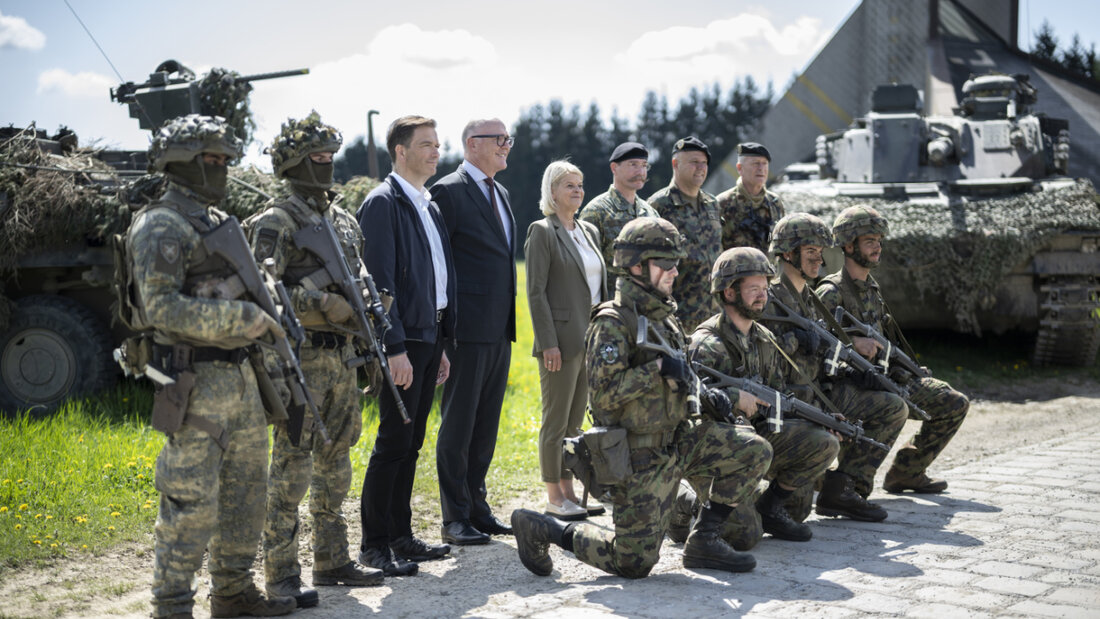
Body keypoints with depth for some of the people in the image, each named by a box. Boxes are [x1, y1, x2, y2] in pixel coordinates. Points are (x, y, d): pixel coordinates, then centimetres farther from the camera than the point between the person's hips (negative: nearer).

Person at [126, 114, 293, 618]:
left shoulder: (219, 222, 17)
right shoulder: (160, 226, -11)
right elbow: (164, 307, -21)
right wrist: (246, 317, -21)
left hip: (239, 376, 9)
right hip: (193, 383, -9)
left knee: (245, 490, 15)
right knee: (192, 502, -6)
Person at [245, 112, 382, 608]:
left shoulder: (344, 219, 16)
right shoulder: (277, 221, -8)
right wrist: (321, 303, -23)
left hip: (341, 355, 8)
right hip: (301, 356, -8)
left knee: (336, 457, 12)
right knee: (292, 463, -6)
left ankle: (331, 560, 22)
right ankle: (281, 573, -1)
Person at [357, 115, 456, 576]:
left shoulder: (429, 206, 18)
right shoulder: (383, 203, -10)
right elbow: (380, 281, -16)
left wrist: (441, 345, 18)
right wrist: (395, 348, -20)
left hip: (428, 338, 9)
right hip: (403, 341, -9)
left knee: (411, 443, 12)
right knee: (393, 442, -6)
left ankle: (401, 536, 19)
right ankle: (374, 544, 2)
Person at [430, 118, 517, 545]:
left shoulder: (500, 193, 18)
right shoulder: (448, 192, -9)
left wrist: (509, 324, 18)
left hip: (500, 330, 8)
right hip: (468, 329, -8)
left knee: (486, 424, 13)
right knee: (458, 424, -1)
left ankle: (476, 506, 22)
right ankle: (454, 518, 6)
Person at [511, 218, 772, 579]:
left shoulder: (662, 316, 12)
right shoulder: (613, 323, -16)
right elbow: (603, 394, -25)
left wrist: (704, 397, 5)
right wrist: (658, 368, -26)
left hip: (677, 439, 8)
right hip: (640, 457, -8)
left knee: (754, 452, -2)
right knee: (634, 562, -6)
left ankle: (703, 541, 8)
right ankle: (538, 528, 11)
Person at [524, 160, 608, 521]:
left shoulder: (590, 232, 14)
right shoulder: (542, 232, -8)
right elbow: (535, 291, -12)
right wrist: (548, 342, -17)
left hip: (591, 339, 7)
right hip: (561, 338, -7)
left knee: (576, 420, 12)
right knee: (556, 420, 0)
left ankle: (569, 491, 20)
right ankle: (554, 498, 6)